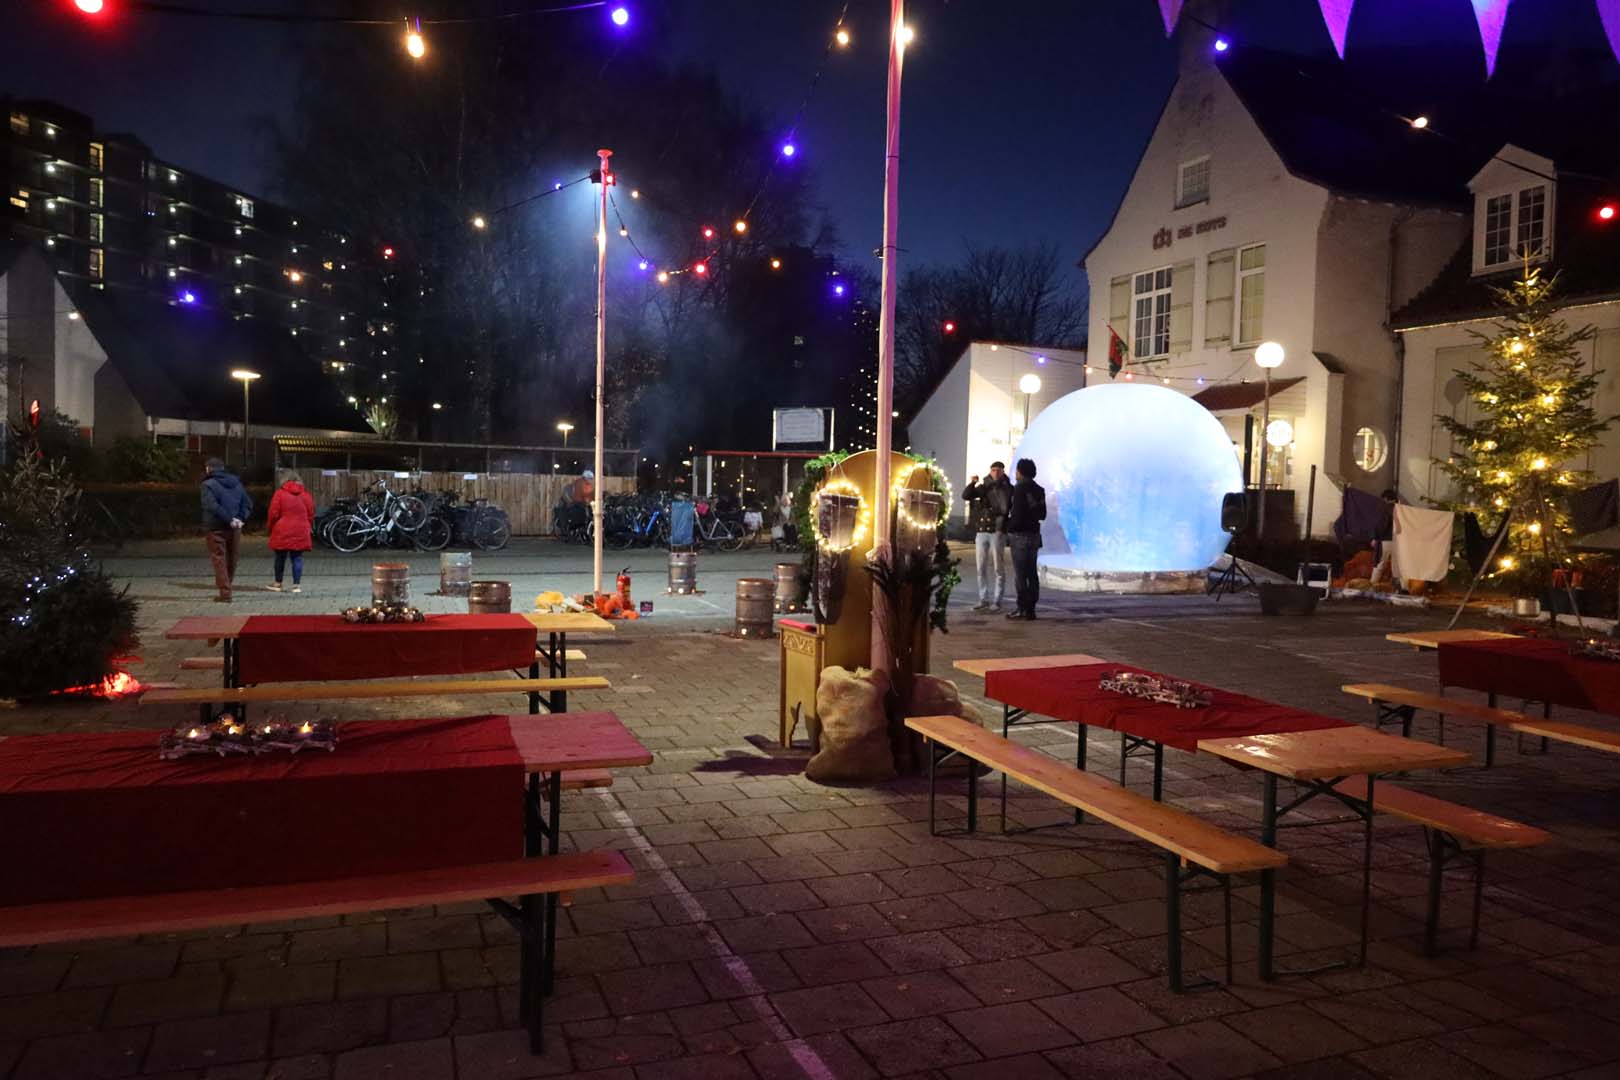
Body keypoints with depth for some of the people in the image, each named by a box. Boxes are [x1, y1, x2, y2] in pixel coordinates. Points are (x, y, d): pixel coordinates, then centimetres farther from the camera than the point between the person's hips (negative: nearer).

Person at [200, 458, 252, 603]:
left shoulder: (208, 484, -10)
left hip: (215, 528, -5)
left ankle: (225, 593, -5)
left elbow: (212, 506, -23)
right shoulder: (236, 483, 10)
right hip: (234, 529, 5)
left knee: (219, 560, -1)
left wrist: (230, 519, -20)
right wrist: (240, 519, -4)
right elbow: (248, 504, 8)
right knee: (231, 559, 15)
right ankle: (226, 587, 28)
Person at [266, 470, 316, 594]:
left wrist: (270, 526, 11)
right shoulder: (306, 495, 6)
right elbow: (311, 515, 8)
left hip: (282, 532, -1)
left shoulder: (280, 493, -2)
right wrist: (309, 528, 21)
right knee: (297, 558, 4)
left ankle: (278, 583, 20)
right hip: (300, 532, 1)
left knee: (280, 557, 10)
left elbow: (274, 513, -4)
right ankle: (296, 584, 0)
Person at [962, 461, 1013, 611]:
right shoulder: (983, 487, 10)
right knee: (981, 568, 7)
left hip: (997, 532, -4)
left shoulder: (1008, 489, 1)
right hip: (981, 531, 4)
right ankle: (984, 599, 15)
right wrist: (972, 483, -13)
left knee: (998, 568, -1)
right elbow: (965, 496, 2)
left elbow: (1013, 510, -4)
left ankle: (997, 601, 4)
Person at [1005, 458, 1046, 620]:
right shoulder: (1039, 490, 10)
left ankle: (1022, 609, -4)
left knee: (1019, 573, -4)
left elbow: (1017, 514, -18)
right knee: (1032, 573, 10)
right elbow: (1042, 514, 16)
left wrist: (1008, 524, -3)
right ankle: (1031, 608, 12)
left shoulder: (1019, 488, -13)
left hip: (1020, 535, -7)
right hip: (1034, 534, 7)